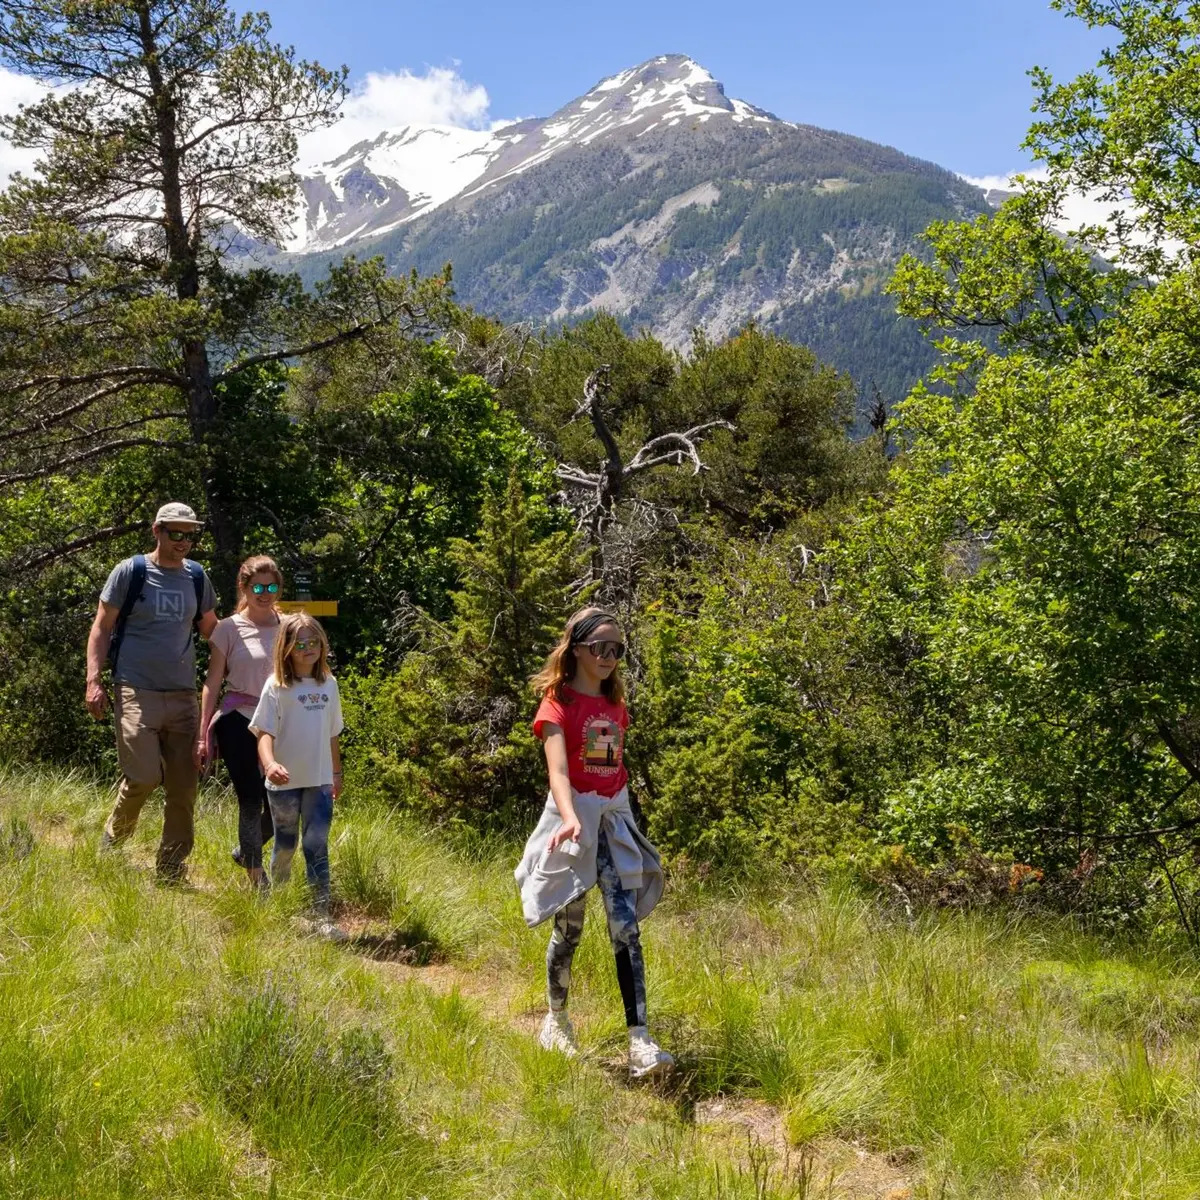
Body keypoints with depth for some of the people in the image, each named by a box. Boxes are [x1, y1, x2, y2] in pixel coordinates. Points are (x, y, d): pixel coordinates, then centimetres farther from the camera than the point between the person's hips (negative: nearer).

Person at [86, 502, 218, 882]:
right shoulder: (130, 572, -1)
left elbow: (210, 629, 19)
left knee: (183, 787, 4)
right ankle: (111, 843, 14)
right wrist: (94, 681, -8)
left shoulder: (197, 577, 10)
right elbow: (101, 628, 1)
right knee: (143, 777, -13)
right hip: (137, 693, -4)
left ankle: (171, 872, 15)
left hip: (183, 696, 4)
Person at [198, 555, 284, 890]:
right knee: (251, 801, -4)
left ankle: (245, 851, 31)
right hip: (239, 723, -3)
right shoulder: (229, 629, -1)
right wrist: (203, 735, -3)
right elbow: (212, 684, 0)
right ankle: (258, 881, 5)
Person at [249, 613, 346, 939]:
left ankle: (322, 915, -3)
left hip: (319, 781, 3)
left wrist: (337, 773, 19)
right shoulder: (277, 686, -7)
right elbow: (264, 733, -14)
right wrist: (270, 763, -31)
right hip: (284, 782, -2)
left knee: (317, 846, -2)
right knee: (285, 845, 11)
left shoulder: (328, 684, 6)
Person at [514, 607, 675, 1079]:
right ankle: (556, 1022, 29)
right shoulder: (558, 704, -10)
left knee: (626, 928, -7)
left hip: (614, 818, 4)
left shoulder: (615, 706, 9)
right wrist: (570, 819, -41)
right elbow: (558, 771, -25)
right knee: (569, 929, 7)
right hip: (573, 819, -4)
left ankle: (640, 1043, -11)